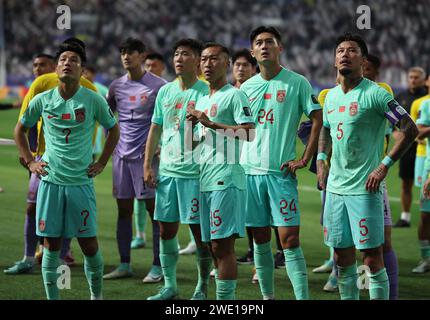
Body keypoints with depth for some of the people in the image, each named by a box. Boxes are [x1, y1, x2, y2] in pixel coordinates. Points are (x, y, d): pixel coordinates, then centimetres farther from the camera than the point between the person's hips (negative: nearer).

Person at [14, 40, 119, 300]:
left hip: (82, 182, -1)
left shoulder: (93, 100, -4)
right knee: (52, 245, 2)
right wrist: (30, 162, 7)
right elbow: (20, 130, 16)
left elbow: (113, 129, 11)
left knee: (89, 244, 2)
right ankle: (52, 298, 11)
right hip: (50, 181, 1)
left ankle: (97, 295, 20)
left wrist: (101, 164, 5)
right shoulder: (42, 100, 0)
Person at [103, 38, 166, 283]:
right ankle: (124, 265, 14)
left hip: (147, 155, -5)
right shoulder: (117, 86, 9)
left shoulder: (158, 85, -5)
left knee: (154, 208, -4)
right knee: (124, 209, 7)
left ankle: (157, 267, 0)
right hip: (122, 155, 5)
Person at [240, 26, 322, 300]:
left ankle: (303, 297, -10)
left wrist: (305, 160, -8)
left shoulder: (297, 82, -2)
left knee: (290, 239, -10)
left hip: (282, 171, -4)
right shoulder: (246, 87, 11)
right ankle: (267, 296, 19)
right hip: (251, 170, 4)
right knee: (261, 240, 9)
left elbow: (318, 120, -3)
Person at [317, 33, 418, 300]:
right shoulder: (331, 96, 11)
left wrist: (384, 166, -16)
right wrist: (321, 160, 13)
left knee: (372, 257, -6)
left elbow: (410, 129, -13)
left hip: (365, 188, -7)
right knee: (342, 257, 11)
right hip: (335, 187, 7)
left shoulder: (375, 93, -11)